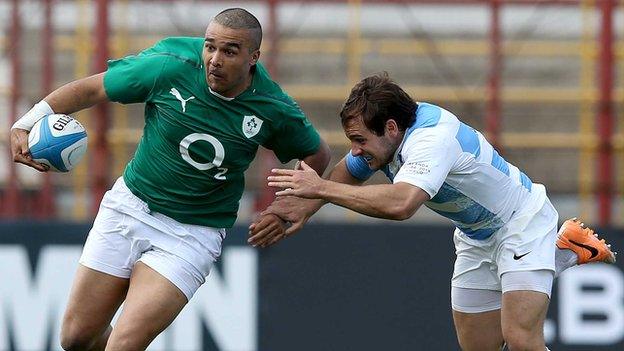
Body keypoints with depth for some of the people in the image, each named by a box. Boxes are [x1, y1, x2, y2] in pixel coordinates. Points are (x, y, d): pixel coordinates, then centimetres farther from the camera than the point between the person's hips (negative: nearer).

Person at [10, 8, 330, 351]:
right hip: (130, 206, 2)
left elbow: (317, 155, 10)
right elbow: (90, 89, -4)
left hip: (193, 234, -2)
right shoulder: (169, 67, -14)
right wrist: (26, 123, -14)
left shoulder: (275, 111, -11)